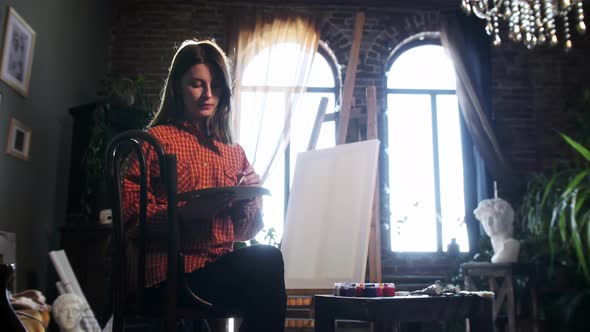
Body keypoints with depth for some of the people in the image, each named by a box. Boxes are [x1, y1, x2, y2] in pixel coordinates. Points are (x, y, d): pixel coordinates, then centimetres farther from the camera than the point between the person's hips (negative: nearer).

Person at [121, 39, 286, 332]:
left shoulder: (235, 152, 17)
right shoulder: (156, 139, 4)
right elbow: (129, 214, -5)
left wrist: (249, 199, -4)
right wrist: (186, 213, -19)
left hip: (223, 267, 4)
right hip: (174, 271, -4)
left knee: (266, 256, -31)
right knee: (267, 261, -30)